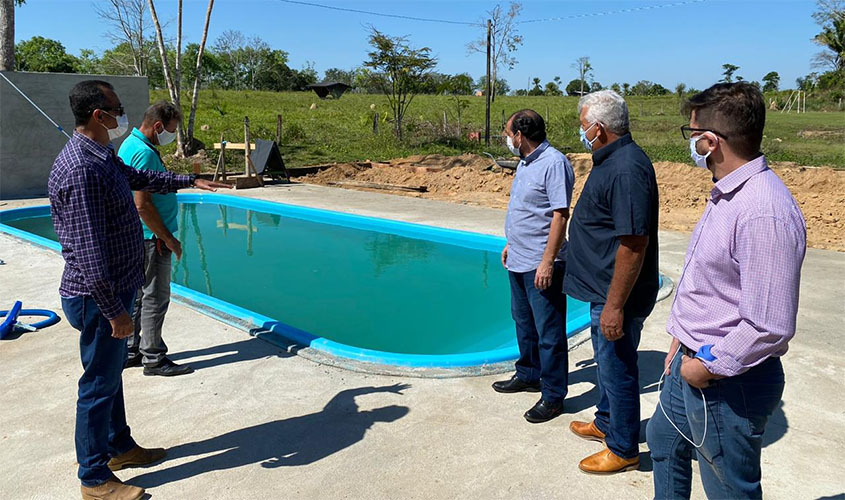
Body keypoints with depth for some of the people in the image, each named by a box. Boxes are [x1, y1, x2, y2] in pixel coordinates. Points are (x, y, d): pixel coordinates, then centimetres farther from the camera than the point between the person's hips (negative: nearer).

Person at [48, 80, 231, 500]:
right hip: (97, 296, -10)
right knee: (99, 382, 3)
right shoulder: (80, 170, -25)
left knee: (110, 372, 22)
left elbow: (139, 177, 30)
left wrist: (189, 181, 35)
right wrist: (114, 310, -24)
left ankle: (120, 448, 40)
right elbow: (89, 251, -27)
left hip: (114, 288, 10)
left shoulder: (101, 156, 8)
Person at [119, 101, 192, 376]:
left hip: (138, 237, 11)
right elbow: (143, 205, -24)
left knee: (137, 295, 17)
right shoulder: (144, 153, -20)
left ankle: (130, 351, 28)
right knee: (155, 297, -2)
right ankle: (154, 358, 8)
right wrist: (168, 239, -18)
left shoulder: (132, 145, 13)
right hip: (149, 239, -11)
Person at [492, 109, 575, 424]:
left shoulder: (554, 163, -17)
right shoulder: (525, 162, 13)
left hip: (541, 265, -10)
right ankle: (528, 375, 39)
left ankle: (553, 396, 12)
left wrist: (547, 261, -25)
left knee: (549, 332, 0)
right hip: (519, 261, 10)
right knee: (523, 323, 22)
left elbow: (560, 215, -22)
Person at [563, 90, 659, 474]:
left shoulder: (627, 168, -25)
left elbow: (634, 243, -29)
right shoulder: (612, 160, 9)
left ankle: (623, 449, 24)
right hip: (603, 288, 10)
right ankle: (606, 422, 44)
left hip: (617, 295, -10)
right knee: (606, 360, 24)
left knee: (617, 369, 5)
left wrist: (615, 305, -26)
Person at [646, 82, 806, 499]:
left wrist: (709, 366, -17)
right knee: (664, 441, 28)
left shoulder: (766, 213, -27)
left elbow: (769, 328, -28)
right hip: (693, 359, 10)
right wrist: (681, 337, 14)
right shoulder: (727, 193, 5)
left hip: (728, 383, -9)